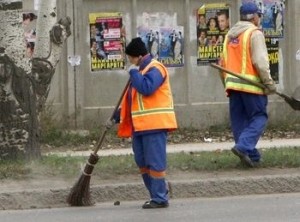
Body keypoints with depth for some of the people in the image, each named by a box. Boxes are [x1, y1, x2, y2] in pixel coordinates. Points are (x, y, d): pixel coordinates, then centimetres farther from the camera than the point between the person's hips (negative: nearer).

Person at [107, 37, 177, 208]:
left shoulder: (155, 69, -11)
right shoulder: (141, 71, 20)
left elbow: (147, 89, -29)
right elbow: (131, 99, 25)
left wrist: (133, 73, -15)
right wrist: (116, 117, 20)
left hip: (155, 125, -10)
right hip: (140, 126, 10)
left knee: (155, 162, -7)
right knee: (143, 163, 11)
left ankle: (160, 199, -3)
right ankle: (159, 193, 19)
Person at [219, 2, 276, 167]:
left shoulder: (230, 35, 17)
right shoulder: (254, 33, -6)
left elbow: (223, 63, 19)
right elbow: (260, 61, -15)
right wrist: (269, 83, -11)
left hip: (233, 84, 7)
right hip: (250, 84, -7)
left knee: (239, 121, 9)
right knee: (259, 117, -1)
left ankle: (251, 156, 9)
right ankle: (244, 146, -19)